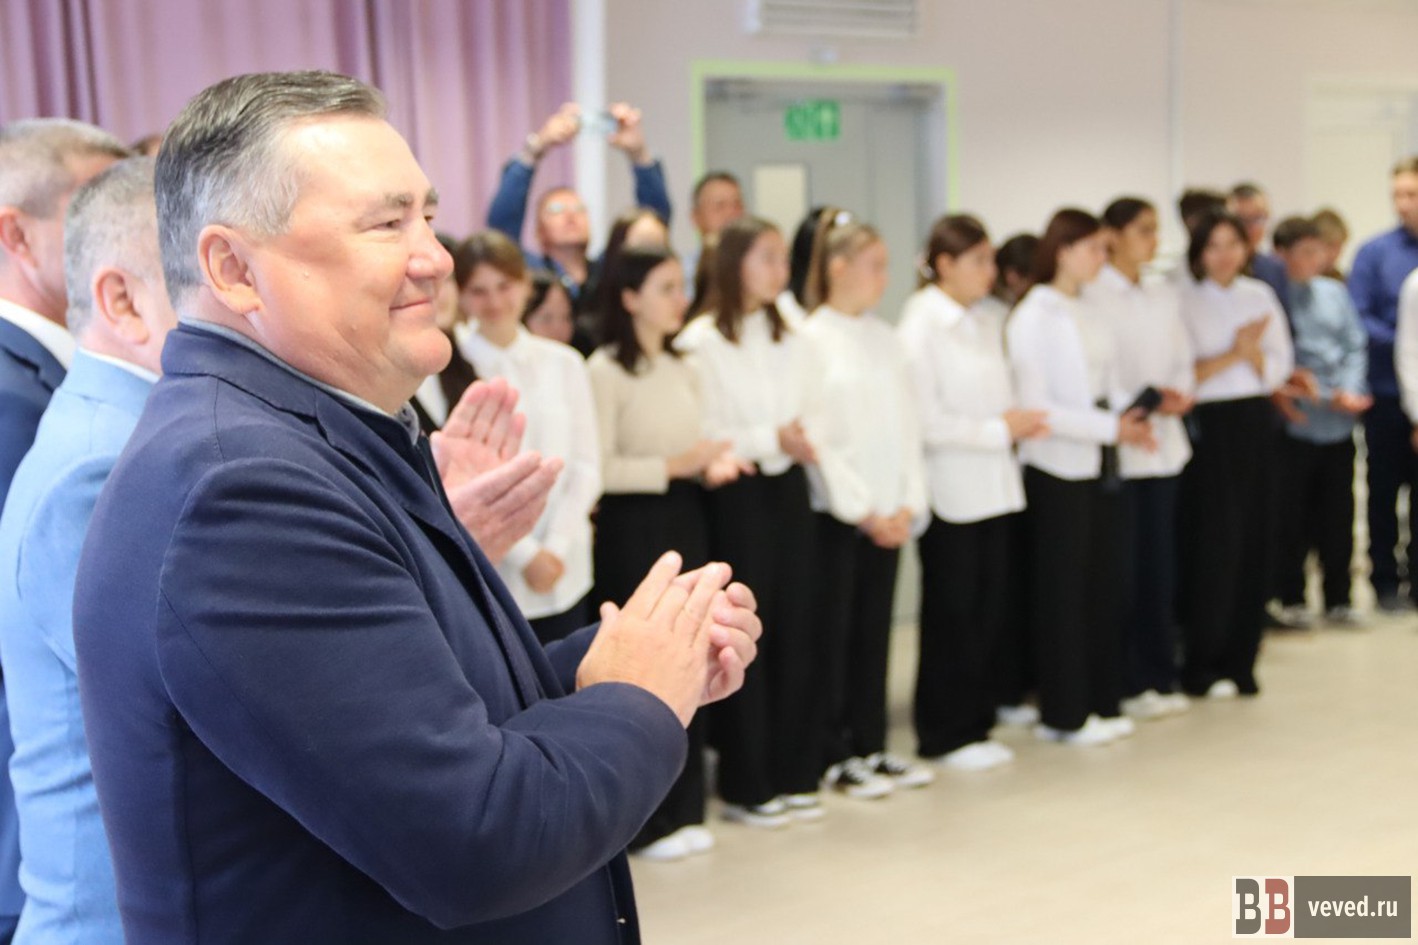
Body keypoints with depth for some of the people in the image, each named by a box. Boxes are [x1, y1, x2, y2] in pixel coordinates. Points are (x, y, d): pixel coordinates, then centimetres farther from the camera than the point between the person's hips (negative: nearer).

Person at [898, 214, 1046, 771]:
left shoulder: (988, 324, 12)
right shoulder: (920, 327, -10)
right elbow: (924, 419, -16)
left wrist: (1019, 421, -1)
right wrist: (998, 430, -14)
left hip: (994, 489, 7)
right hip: (950, 491, -7)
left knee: (989, 614, 10)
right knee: (951, 617, 2)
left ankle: (974, 722, 21)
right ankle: (945, 736, 14)